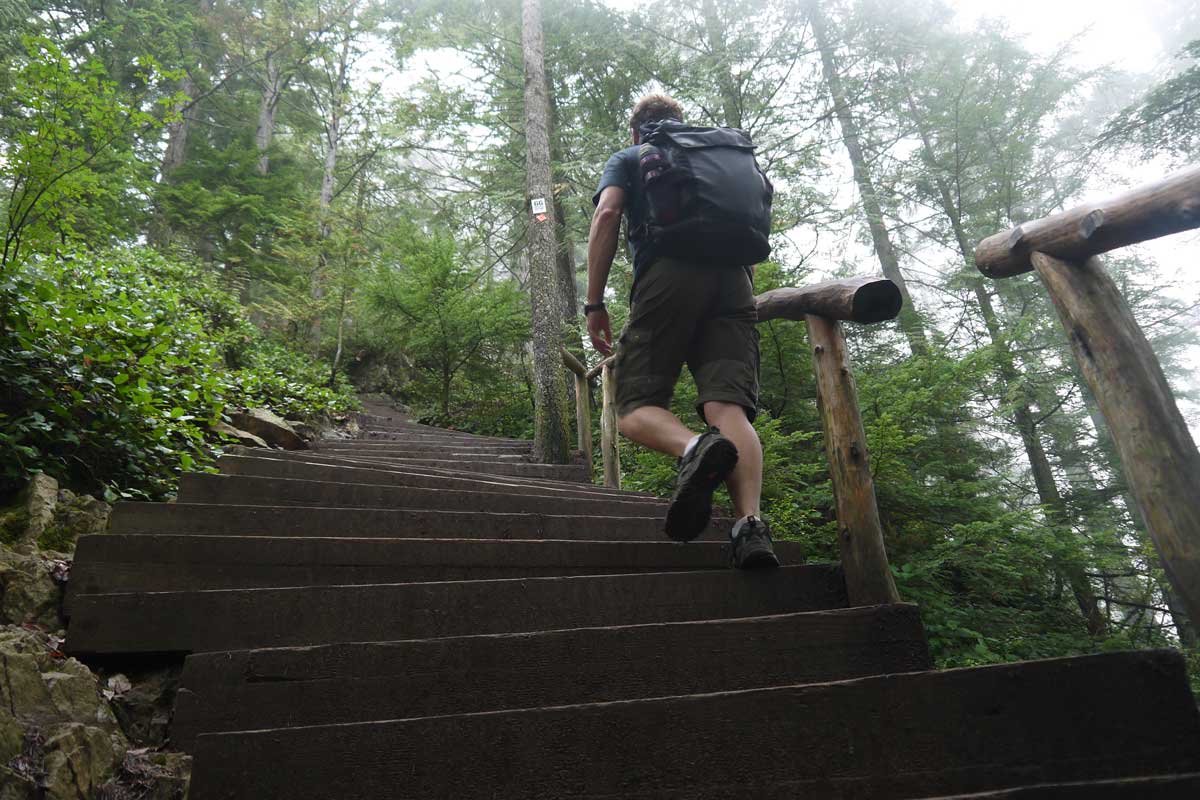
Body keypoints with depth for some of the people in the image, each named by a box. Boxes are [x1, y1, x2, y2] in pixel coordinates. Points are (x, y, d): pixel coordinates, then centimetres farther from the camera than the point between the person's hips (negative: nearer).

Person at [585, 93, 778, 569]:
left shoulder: (627, 159, 23)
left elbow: (607, 216, 3)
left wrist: (594, 304, 0)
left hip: (666, 277, -3)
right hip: (733, 280, 4)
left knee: (636, 406, -4)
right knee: (728, 405, -10)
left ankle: (694, 447, -37)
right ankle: (751, 524, -31)